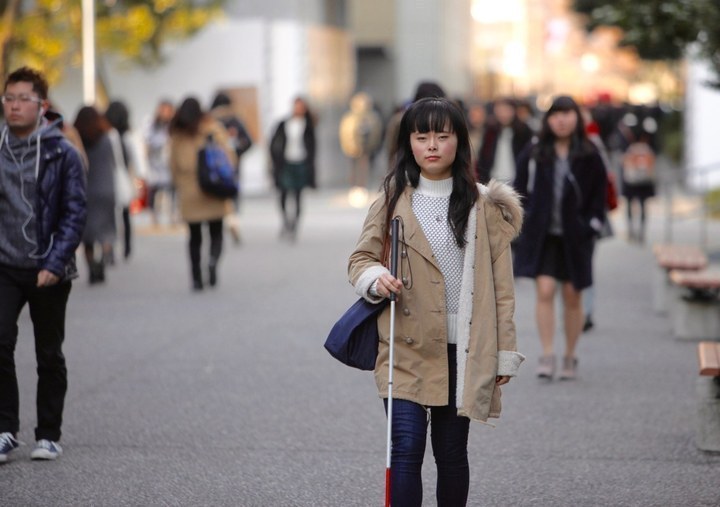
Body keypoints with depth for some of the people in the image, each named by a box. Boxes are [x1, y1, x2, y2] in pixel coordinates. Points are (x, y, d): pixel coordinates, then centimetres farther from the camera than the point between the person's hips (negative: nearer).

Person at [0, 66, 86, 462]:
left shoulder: (62, 154, -4)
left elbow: (74, 214, -6)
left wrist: (55, 264, -16)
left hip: (48, 272, -2)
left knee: (49, 355, 7)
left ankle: (49, 436, 17)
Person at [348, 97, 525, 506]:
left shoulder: (483, 204, 4)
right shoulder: (393, 199, 4)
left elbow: (501, 283, 4)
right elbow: (361, 258, 7)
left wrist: (505, 353, 1)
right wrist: (375, 278, -17)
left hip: (463, 349, 1)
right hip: (407, 348, -1)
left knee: (452, 452, 10)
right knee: (407, 449, -11)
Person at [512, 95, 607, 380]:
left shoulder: (589, 157, 0)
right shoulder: (534, 155, 2)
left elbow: (599, 195, 5)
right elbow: (520, 190, 9)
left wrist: (591, 226, -4)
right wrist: (524, 222, 1)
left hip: (575, 238, 0)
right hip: (541, 236, 0)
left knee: (572, 296, 6)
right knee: (544, 291, -12)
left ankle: (570, 357, 18)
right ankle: (547, 356, -8)